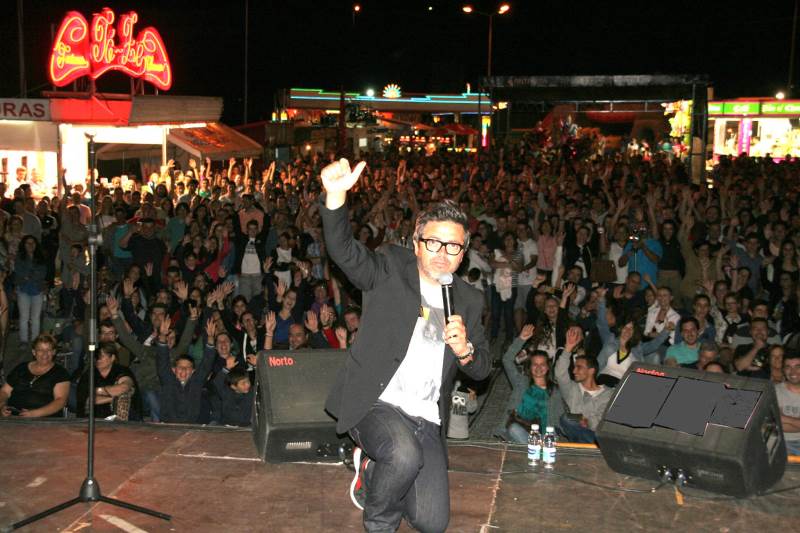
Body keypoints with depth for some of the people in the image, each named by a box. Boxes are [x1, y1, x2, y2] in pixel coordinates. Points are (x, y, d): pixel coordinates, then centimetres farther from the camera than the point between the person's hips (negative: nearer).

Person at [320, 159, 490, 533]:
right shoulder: (391, 270, 0)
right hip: (376, 404, -4)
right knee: (405, 455, -35)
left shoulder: (469, 300, 12)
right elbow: (343, 250, -18)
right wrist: (336, 195, -35)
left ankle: (372, 468, 26)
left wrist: (465, 350, -12)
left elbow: (482, 370, 12)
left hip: (427, 420, 5)